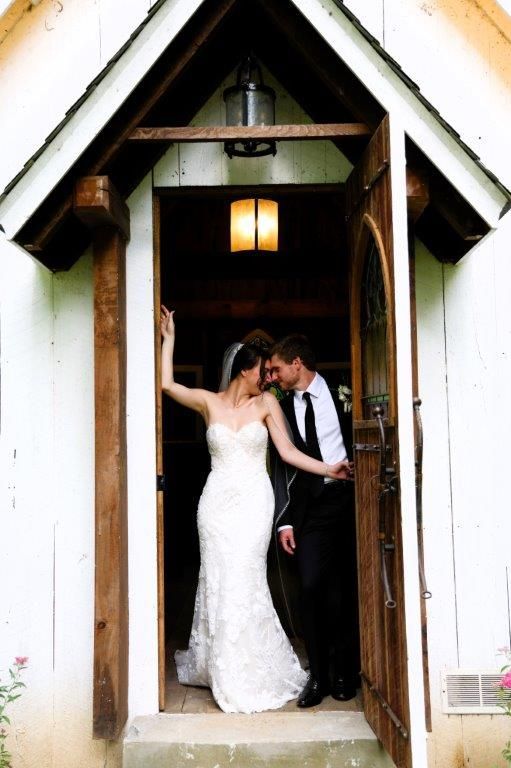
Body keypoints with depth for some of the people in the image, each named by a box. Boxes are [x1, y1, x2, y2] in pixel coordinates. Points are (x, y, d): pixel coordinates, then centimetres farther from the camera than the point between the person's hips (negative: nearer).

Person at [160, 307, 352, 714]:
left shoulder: (266, 403, 5)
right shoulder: (209, 402, 5)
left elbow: (288, 451, 2)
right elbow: (167, 383, -4)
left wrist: (328, 469, -7)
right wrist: (170, 339, 0)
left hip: (253, 501, -1)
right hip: (217, 501, 1)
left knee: (244, 580, -5)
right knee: (218, 581, 3)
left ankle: (247, 680, 9)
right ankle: (216, 667, 21)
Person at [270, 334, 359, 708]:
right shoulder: (283, 408, 9)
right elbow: (282, 466, 8)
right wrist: (284, 520, 2)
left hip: (348, 499, -1)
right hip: (310, 507, 2)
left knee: (348, 588, 4)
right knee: (312, 587, -5)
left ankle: (346, 672, 20)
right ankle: (319, 675, 8)